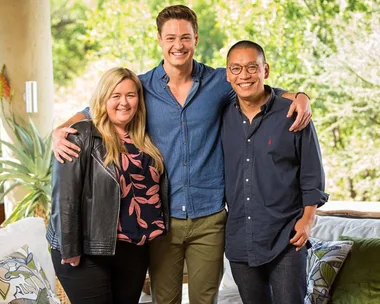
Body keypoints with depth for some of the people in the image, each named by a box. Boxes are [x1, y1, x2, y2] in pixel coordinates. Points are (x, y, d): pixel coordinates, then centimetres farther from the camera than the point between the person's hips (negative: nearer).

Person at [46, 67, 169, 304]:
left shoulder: (144, 142, 10)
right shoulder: (82, 137, -10)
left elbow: (155, 190, 17)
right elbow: (64, 196, -15)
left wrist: (153, 235, 8)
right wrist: (69, 249, -16)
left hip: (135, 250, 6)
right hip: (89, 251, -6)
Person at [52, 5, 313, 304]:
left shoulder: (219, 82, 0)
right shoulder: (142, 87, 1)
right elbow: (90, 113, 8)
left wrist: (300, 96, -10)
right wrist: (60, 131, -12)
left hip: (209, 217, 0)